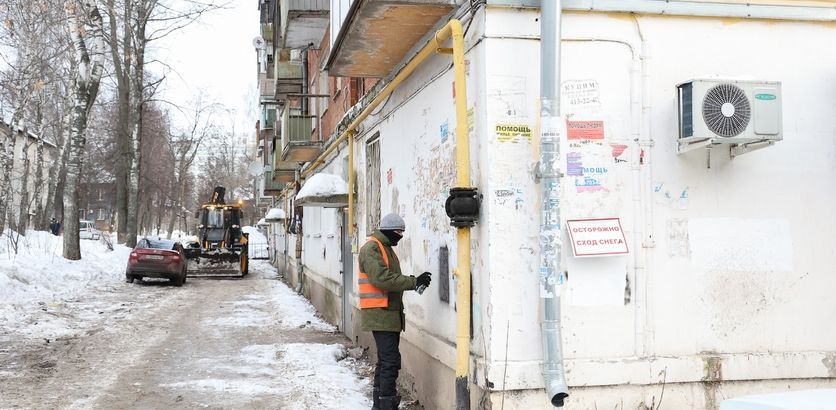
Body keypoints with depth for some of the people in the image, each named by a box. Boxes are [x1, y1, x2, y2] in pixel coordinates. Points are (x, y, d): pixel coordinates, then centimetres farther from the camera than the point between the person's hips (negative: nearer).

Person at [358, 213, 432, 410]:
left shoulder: (386, 248, 20)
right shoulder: (371, 248, -13)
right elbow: (382, 278, -24)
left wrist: (414, 282, 5)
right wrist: (414, 281, -23)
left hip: (389, 313, 11)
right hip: (380, 314, -11)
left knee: (385, 360, 16)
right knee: (391, 360, -13)